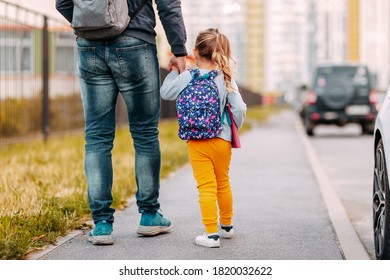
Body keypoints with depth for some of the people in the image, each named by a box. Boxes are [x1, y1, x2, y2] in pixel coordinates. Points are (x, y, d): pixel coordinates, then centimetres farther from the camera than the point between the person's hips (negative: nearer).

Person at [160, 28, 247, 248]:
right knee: (223, 183, 19)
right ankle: (226, 225, 35)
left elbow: (165, 93, 6)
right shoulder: (226, 79, -2)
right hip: (222, 140, 3)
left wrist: (173, 72, 20)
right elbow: (240, 109, -6)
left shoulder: (187, 77, -6)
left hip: (197, 142, -2)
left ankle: (212, 234, -5)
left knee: (206, 187, -2)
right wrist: (232, 130, 11)